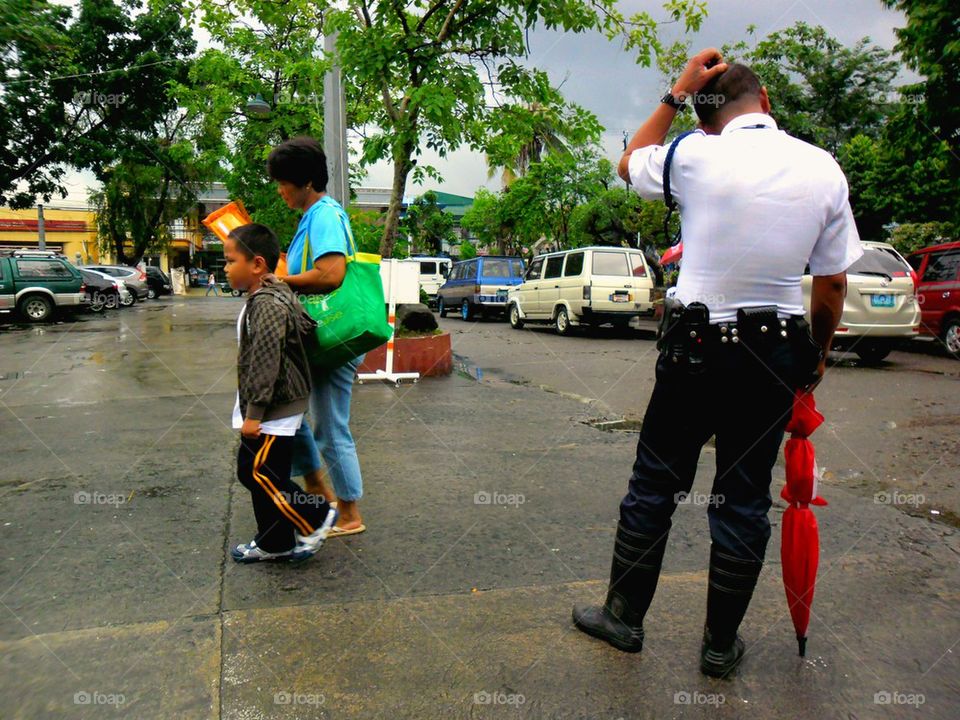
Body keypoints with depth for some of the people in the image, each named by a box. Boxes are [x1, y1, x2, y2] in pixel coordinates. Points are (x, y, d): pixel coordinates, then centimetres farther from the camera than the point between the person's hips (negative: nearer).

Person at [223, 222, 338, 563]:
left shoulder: (267, 304, -21)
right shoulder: (274, 294, 10)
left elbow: (265, 363, -24)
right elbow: (306, 325, 19)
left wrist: (254, 413, -21)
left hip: (274, 410, -11)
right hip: (273, 408, 11)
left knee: (259, 473, -5)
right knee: (253, 471, 16)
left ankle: (316, 517, 10)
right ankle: (274, 542, 27)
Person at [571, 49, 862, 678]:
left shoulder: (695, 155, -7)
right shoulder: (824, 168, 1)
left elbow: (629, 164, 15)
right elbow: (833, 281, 5)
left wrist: (676, 93, 18)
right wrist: (818, 356, 18)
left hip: (697, 347, -2)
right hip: (776, 354, 3)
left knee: (655, 485, 11)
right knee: (744, 498, 11)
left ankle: (624, 616, 26)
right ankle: (721, 644, 25)